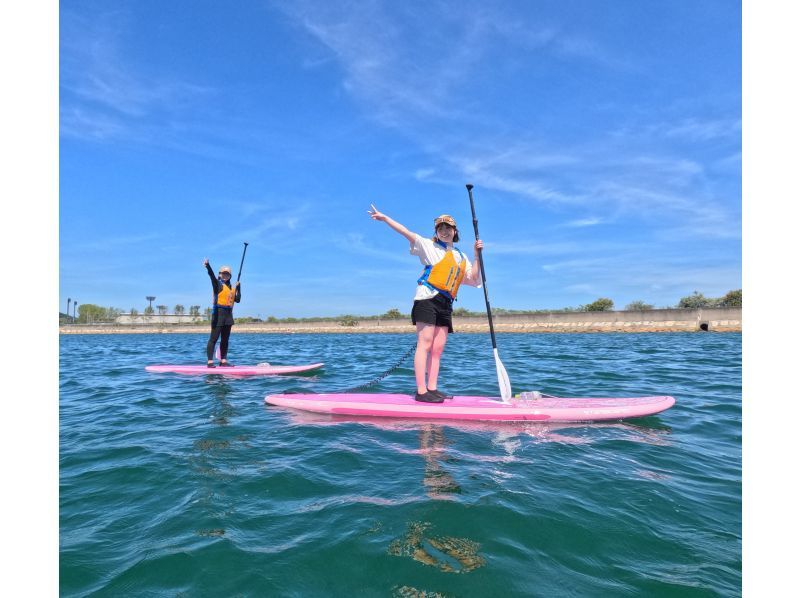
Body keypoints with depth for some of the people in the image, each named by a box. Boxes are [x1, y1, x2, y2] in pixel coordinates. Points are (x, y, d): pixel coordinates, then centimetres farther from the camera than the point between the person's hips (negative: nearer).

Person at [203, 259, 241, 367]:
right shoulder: (218, 284, -3)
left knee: (225, 340, 11)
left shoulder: (231, 288, 16)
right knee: (214, 338, -7)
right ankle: (210, 362, -8)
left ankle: (223, 361, 17)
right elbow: (212, 276, -23)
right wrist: (208, 266, -41)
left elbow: (237, 299, 13)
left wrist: (238, 287, 11)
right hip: (218, 314, -7)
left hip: (228, 315, 7)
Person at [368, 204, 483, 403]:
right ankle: (421, 392, -13)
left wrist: (477, 255, 8)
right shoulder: (428, 246, 9)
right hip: (428, 298, -6)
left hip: (445, 304, 6)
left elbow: (473, 280, 17)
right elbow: (408, 233, -2)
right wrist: (385, 218, -13)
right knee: (425, 343, -12)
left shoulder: (461, 256, 24)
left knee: (438, 348, 3)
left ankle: (432, 389, 7)